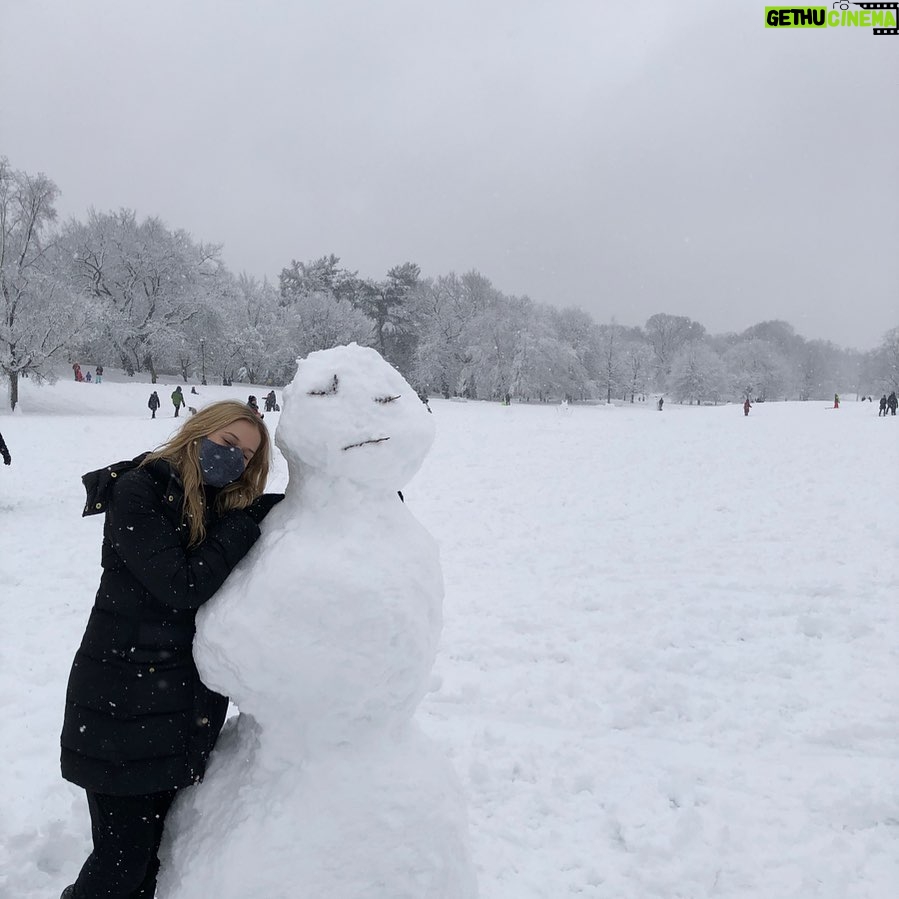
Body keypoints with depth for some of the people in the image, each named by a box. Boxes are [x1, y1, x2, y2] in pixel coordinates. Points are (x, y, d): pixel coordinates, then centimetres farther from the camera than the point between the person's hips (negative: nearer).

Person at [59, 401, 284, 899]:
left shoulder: (225, 506, 8)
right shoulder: (137, 491, -12)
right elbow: (180, 588, -19)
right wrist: (245, 525, -16)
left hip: (191, 705, 6)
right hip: (124, 707, -5)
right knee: (124, 857, 3)